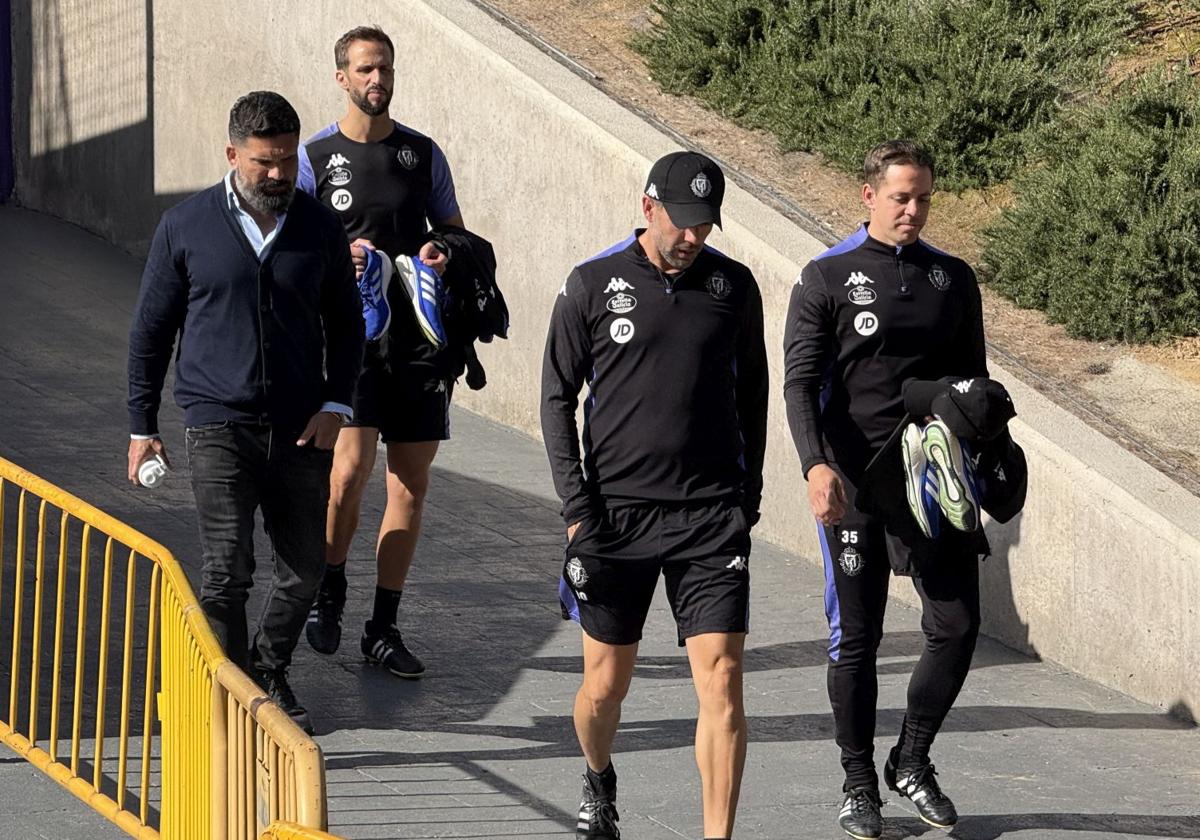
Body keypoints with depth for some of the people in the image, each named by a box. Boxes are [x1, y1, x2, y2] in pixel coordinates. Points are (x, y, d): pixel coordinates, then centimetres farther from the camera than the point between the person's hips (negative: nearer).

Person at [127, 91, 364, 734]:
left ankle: (269, 673, 28)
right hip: (219, 422, -3)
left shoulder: (320, 229, 5)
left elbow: (345, 325, 15)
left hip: (301, 430, 3)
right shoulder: (185, 228, 1)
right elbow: (150, 331, 7)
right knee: (226, 568, -12)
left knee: (302, 570, 6)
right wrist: (142, 427, 6)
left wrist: (335, 404, 1)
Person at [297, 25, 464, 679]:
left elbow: (456, 232, 18)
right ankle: (329, 589, 9)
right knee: (350, 470, -18)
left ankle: (384, 629, 12)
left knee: (411, 484, 4)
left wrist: (444, 254, -5)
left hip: (420, 336, 3)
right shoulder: (316, 157, 3)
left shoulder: (423, 153, 11)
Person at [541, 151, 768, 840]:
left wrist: (748, 497, 11)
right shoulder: (593, 286, 0)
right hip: (616, 513, -1)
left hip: (712, 516, 1)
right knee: (606, 682, 8)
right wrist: (578, 508, -3)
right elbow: (558, 400, 4)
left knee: (722, 683, -9)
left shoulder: (733, 285, 5)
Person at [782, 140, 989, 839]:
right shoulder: (828, 278, 0)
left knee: (958, 627, -2)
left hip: (936, 483, 3)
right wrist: (817, 464, -19)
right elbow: (799, 381, -6)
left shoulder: (954, 279, 11)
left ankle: (912, 760, 18)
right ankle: (859, 784, 13)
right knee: (857, 637, 2)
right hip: (854, 483, -3)